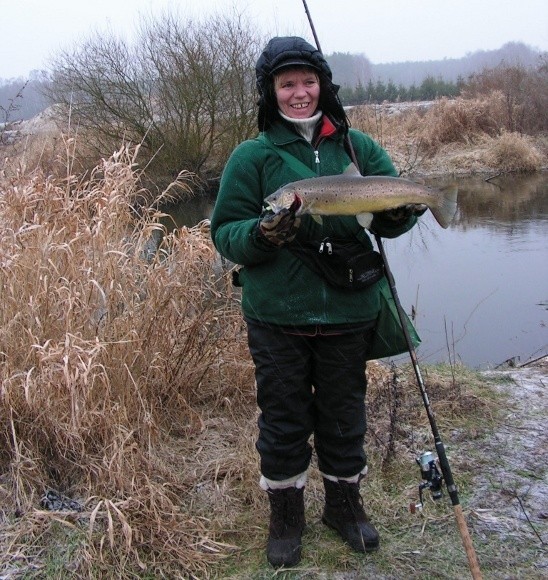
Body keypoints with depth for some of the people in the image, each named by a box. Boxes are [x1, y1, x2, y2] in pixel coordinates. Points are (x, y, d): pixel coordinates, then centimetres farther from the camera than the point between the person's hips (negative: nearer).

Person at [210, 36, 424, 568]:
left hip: (348, 313, 2)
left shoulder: (357, 146, 4)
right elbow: (224, 233, -4)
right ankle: (285, 514, 32)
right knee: (283, 420, 11)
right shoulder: (252, 156, -3)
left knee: (344, 416, 17)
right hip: (277, 317, -2)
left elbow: (391, 215, 4)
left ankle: (344, 504, 39)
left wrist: (398, 213, -20)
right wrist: (262, 234, -25)